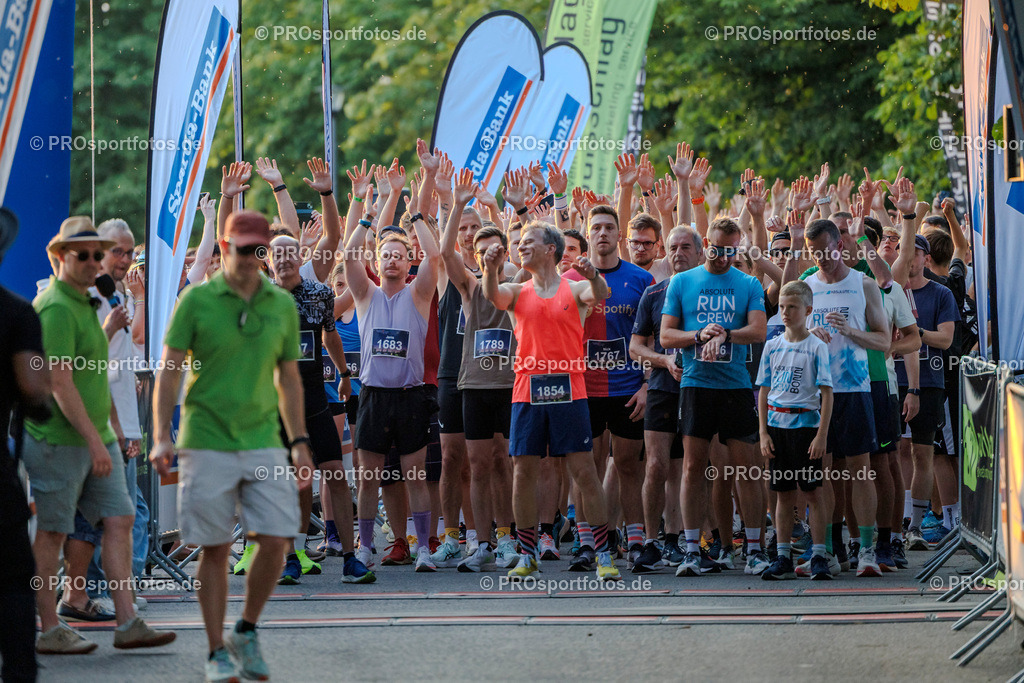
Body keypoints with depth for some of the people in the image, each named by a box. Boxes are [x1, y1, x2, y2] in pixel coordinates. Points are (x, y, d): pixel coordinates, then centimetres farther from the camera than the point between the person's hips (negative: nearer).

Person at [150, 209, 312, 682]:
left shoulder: (283, 305, 8)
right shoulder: (196, 301, -3)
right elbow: (169, 371, -2)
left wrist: (300, 442, 12)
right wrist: (161, 437, -11)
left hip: (263, 443, 3)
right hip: (206, 444, -3)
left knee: (276, 541, -6)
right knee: (215, 550, 0)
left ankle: (247, 631, 15)